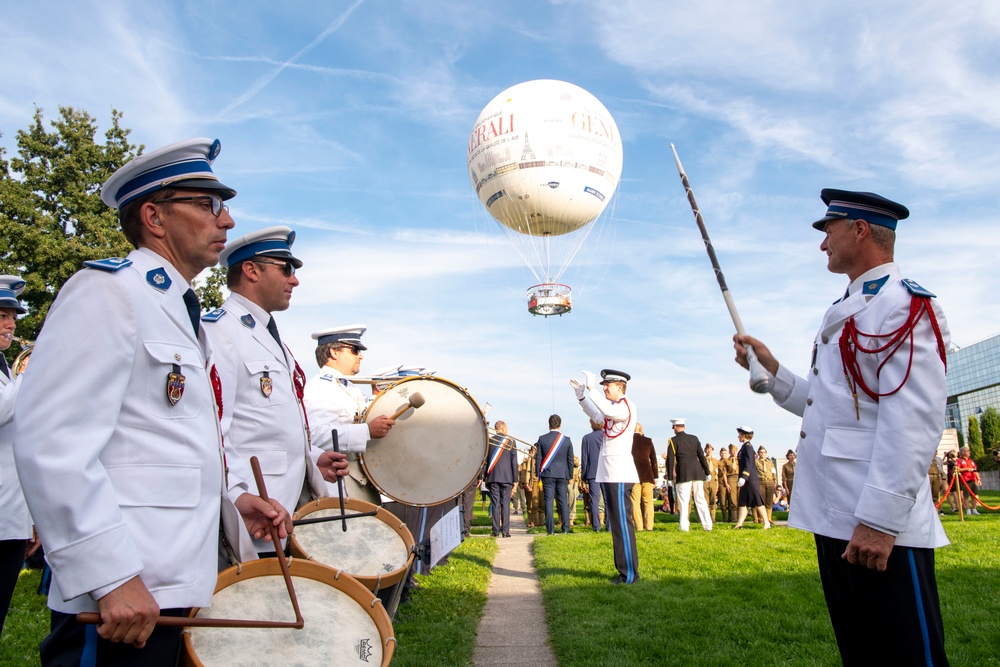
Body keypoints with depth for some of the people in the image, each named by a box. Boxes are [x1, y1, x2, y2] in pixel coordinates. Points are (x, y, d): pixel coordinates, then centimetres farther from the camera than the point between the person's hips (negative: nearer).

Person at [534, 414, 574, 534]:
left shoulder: (542, 439, -3)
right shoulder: (567, 440, 1)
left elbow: (538, 458, 0)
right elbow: (570, 460, 6)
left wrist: (538, 474, 7)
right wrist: (570, 475, 15)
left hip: (547, 475, -1)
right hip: (562, 475, 1)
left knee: (548, 501, 1)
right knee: (563, 501, 7)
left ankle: (550, 529, 1)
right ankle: (565, 528, 7)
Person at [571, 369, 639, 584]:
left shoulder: (628, 406, -9)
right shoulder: (613, 408, 17)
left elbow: (607, 411, -29)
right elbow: (596, 415, 35)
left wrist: (591, 388, -26)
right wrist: (581, 395, 24)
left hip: (619, 475, -10)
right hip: (608, 474, 10)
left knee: (622, 523, -7)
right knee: (615, 524, 13)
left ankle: (630, 573, -2)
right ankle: (623, 570, 20)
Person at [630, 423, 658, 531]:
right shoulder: (648, 441, 4)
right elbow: (654, 460, 6)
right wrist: (655, 476, 11)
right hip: (647, 475, 1)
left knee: (635, 502, 2)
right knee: (648, 501, 8)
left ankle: (639, 526, -2)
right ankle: (649, 526, 4)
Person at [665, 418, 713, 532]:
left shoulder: (673, 441, 0)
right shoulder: (694, 438, 12)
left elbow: (670, 460, -5)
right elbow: (702, 456, 11)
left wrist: (670, 478, -2)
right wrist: (707, 472, 16)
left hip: (683, 474, -4)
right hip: (698, 472, 4)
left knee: (683, 501, 1)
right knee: (700, 500, 10)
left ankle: (684, 527, -2)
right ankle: (708, 525, 10)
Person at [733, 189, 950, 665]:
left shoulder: (904, 306, -11)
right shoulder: (845, 313, 18)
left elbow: (913, 423, -20)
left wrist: (879, 520, -24)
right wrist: (771, 369, 12)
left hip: (879, 526, -9)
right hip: (835, 518, 9)